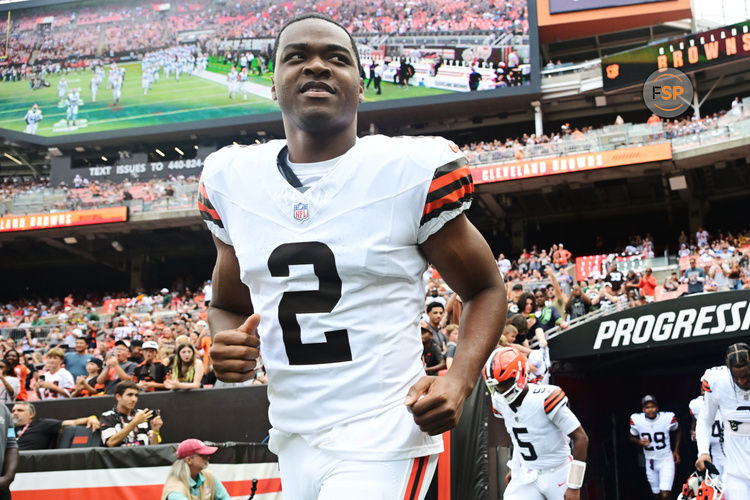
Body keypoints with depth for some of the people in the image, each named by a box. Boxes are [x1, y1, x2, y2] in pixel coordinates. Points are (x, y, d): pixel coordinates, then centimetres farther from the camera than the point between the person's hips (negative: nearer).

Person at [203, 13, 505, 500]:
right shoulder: (231, 179, 4)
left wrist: (459, 381, -14)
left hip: (384, 442, -4)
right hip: (294, 444, 5)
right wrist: (228, 346, -5)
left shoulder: (414, 169, -8)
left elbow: (485, 289, 3)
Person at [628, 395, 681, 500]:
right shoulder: (636, 420, -10)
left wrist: (676, 451, 7)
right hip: (650, 462, 2)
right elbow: (632, 437, 8)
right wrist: (639, 442, -14)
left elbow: (677, 431, 9)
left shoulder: (668, 418, -13)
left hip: (666, 460, -2)